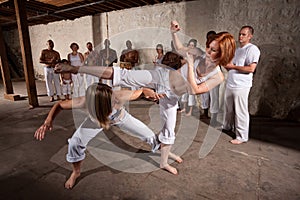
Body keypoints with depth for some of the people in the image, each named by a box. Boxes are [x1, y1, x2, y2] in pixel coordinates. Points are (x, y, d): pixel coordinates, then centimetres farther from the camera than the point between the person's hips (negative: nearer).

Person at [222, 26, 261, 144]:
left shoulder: (252, 49, -9)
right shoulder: (237, 49, 18)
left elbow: (251, 68, -20)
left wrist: (233, 66, -15)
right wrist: (226, 65, 6)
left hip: (241, 86, -8)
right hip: (230, 84, 8)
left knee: (240, 112, -3)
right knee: (228, 108, 19)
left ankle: (241, 137, 8)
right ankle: (227, 127, 38)